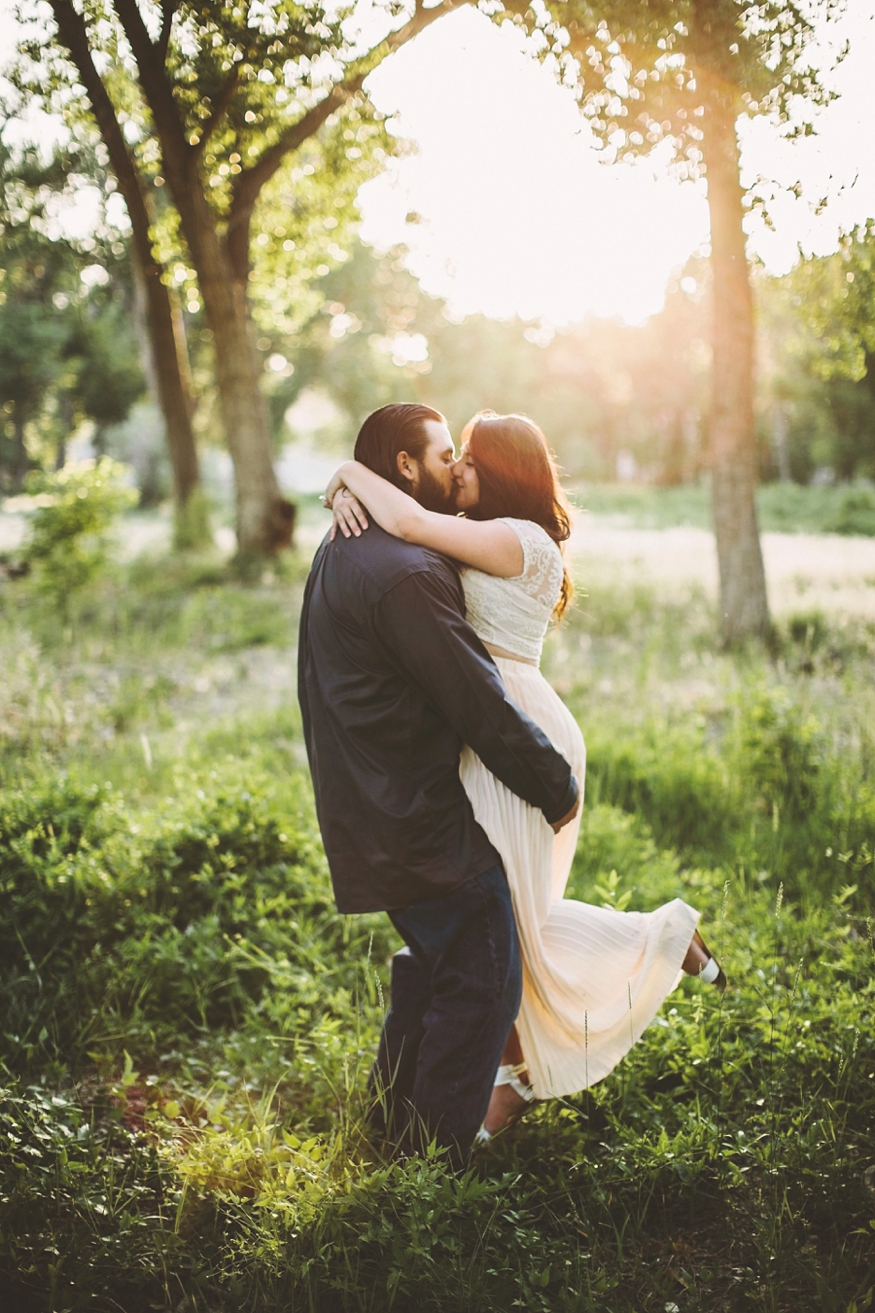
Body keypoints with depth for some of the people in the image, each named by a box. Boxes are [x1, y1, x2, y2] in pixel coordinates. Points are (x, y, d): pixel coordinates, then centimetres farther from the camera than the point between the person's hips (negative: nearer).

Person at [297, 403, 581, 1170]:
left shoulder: (342, 554, 11)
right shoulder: (407, 573, -23)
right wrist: (559, 788, -11)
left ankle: (395, 1119, 39)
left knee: (434, 964, 26)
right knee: (481, 987, 2)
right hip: (427, 826, -11)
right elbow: (481, 705, -21)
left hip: (376, 814, 11)